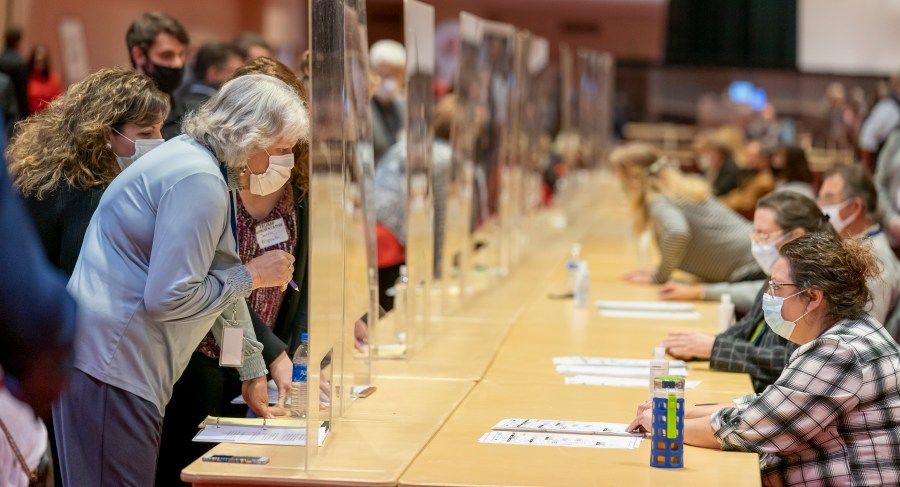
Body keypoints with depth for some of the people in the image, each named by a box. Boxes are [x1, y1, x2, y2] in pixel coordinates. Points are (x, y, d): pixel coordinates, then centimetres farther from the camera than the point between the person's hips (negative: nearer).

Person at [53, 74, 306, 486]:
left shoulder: (197, 160, 15)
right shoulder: (199, 181, -19)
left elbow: (219, 276, 24)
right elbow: (168, 297, -23)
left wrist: (253, 370, 30)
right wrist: (253, 275, -10)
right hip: (110, 368, -11)